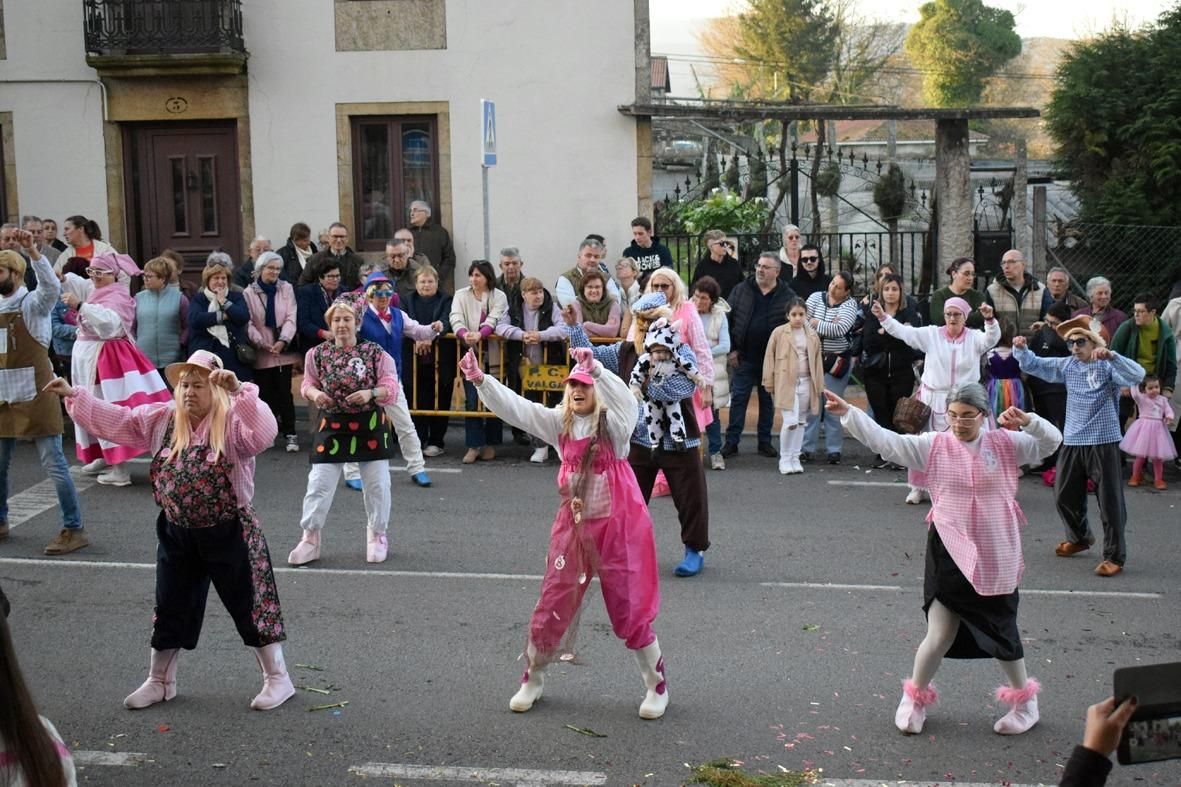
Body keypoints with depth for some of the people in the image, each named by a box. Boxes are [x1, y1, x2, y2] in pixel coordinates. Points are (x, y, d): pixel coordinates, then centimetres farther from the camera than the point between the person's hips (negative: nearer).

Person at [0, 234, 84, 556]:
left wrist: (32, 251, -37)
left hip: (35, 395, -7)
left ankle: (73, 529, -1)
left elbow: (51, 286, -29)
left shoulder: (33, 304, -8)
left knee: (53, 464, -6)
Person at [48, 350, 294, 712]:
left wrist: (239, 390, -46)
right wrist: (73, 395, 4)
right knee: (171, 609, 18)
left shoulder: (233, 424, -18)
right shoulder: (161, 419, 2)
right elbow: (114, 419, 8)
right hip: (177, 534, 6)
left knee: (250, 606, 4)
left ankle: (278, 679, 17)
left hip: (228, 533, -6)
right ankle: (159, 682, 36)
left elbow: (264, 433, -38)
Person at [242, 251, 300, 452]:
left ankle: (290, 434, -1)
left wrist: (283, 340, -16)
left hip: (284, 351, 0)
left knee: (284, 392, -3)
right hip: (261, 352, 0)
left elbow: (290, 318, -2)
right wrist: (262, 343, -16)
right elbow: (249, 323, -2)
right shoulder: (249, 293, 3)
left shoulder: (287, 289, 6)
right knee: (265, 394, 4)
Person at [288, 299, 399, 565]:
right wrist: (314, 393, -13)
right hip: (332, 424, 1)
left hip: (370, 425, -1)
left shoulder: (375, 353, -8)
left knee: (376, 483, 8)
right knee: (319, 482, 0)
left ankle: (377, 535, 27)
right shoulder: (317, 354, -2)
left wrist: (370, 393, -26)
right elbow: (308, 383, 9)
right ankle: (310, 538, 13)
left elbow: (391, 388, -7)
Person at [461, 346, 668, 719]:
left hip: (617, 526, -4)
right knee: (553, 604, 10)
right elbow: (515, 408, -6)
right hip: (574, 525, 4)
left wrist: (595, 369, -50)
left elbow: (625, 401, -34)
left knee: (630, 609, 3)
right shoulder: (560, 422, 2)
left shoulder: (613, 423, -11)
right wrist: (480, 380, -20)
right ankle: (532, 679, 29)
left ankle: (657, 686, 22)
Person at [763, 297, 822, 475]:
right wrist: (770, 383, -2)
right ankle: (784, 459, 3)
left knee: (800, 422, 10)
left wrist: (818, 385, 9)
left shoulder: (812, 335, 7)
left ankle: (795, 458, 21)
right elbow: (769, 358, -1)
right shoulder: (779, 333, -4)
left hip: (806, 383, 4)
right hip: (786, 384, -4)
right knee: (790, 422, -12)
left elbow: (817, 360, 12)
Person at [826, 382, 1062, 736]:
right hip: (949, 554, 0)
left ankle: (1024, 700, 37)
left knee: (1002, 634, 13)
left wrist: (1028, 421, -22)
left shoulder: (1005, 444, -2)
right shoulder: (933, 446, -4)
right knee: (939, 637, 0)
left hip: (996, 558, 1)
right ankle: (915, 698, 25)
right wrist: (847, 412, -19)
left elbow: (1052, 442, -3)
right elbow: (885, 441, -10)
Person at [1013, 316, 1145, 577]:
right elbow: (1034, 365, 13)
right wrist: (1021, 349, -7)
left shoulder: (1108, 367, -8)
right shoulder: (1067, 365, 8)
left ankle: (1115, 556, 10)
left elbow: (1137, 375, -25)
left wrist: (1111, 356, -38)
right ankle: (1079, 538, 40)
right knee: (1064, 496, 16)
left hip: (1104, 442, -6)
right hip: (1072, 441, 6)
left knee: (1110, 501, 0)